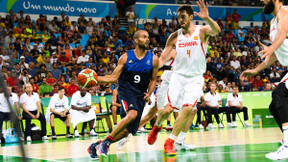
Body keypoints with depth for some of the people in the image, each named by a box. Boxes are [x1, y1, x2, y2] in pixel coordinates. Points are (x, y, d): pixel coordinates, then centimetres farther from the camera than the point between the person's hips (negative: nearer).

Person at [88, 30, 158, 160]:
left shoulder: (153, 59, 3)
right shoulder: (125, 58, -1)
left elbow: (153, 80, 14)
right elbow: (114, 77, 2)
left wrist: (149, 94, -4)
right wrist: (95, 78, -11)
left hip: (140, 95, 3)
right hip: (126, 91, -3)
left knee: (126, 131, -1)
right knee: (132, 114, -34)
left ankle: (97, 145, 16)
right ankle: (106, 141, -21)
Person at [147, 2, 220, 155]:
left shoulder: (202, 31, -6)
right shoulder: (175, 36, 1)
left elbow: (217, 30, -29)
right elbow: (163, 58, 5)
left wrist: (207, 18, -48)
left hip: (195, 78, -1)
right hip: (178, 75, 2)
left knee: (187, 109, -16)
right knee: (168, 108, -8)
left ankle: (170, 142, -3)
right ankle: (157, 126, 26)